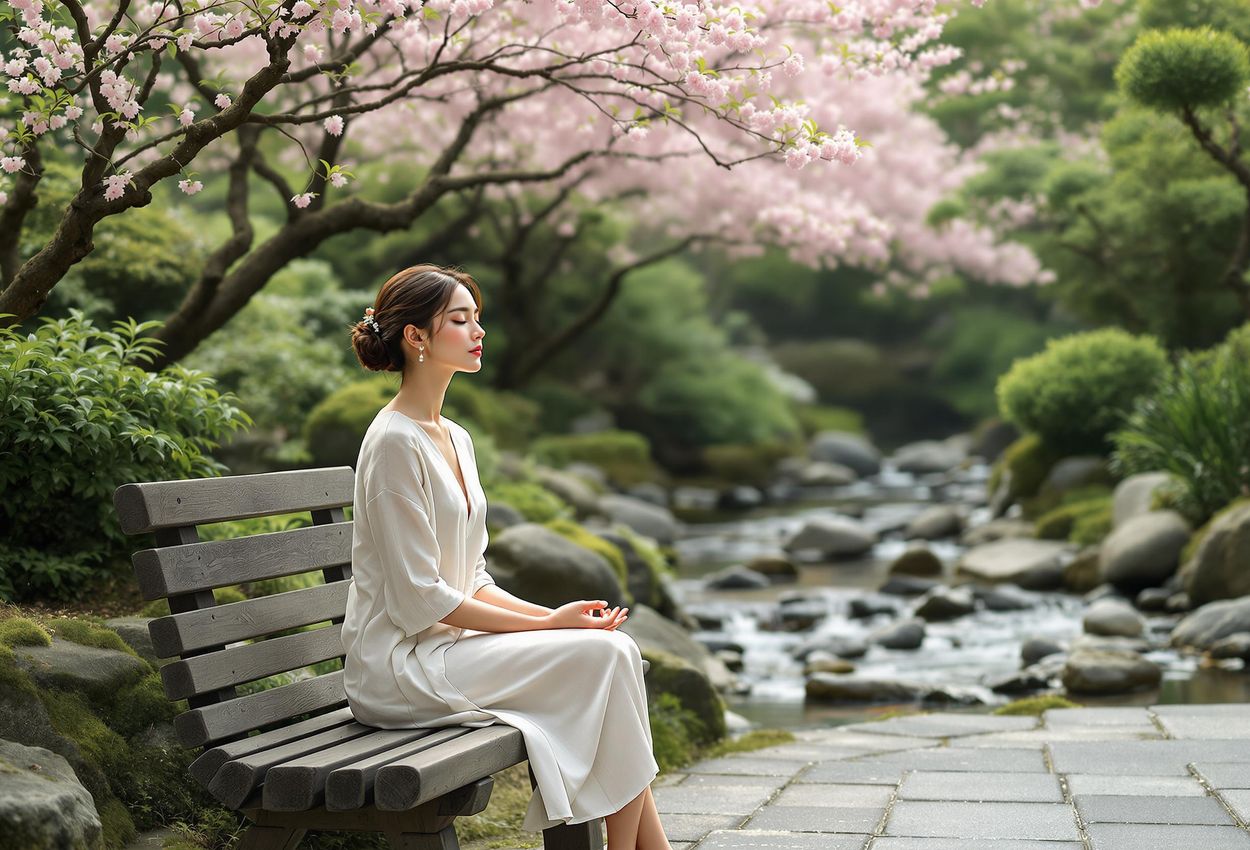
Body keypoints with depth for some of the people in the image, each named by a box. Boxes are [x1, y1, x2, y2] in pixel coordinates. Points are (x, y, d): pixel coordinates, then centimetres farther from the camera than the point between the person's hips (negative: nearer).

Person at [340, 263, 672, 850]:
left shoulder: (455, 439, 14)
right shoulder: (395, 442, -14)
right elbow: (420, 599, -18)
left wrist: (553, 614, -1)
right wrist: (548, 623, -14)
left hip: (449, 642, 8)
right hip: (399, 664, -8)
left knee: (614, 651, -8)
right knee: (606, 655, -16)